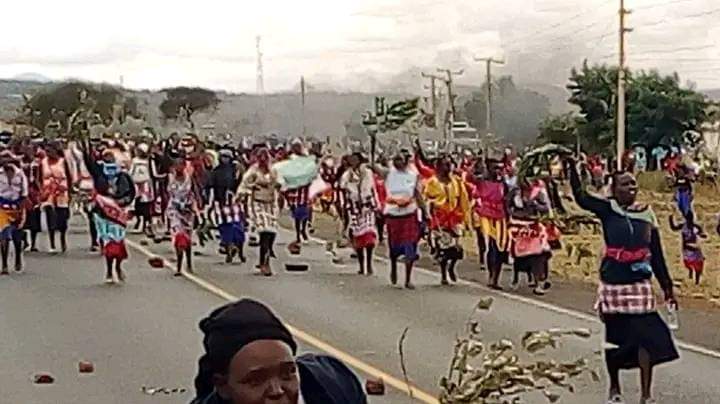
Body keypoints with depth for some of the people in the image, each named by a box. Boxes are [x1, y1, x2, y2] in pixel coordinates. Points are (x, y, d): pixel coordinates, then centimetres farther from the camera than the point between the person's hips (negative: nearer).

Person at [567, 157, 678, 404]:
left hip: (640, 284, 1)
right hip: (612, 283, -1)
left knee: (646, 337, -7)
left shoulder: (646, 215, 4)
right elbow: (581, 197, -18)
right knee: (614, 337, 10)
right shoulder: (608, 210, -2)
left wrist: (667, 287, 8)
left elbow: (657, 256, 8)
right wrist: (572, 168, -30)